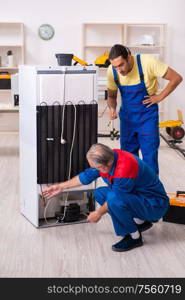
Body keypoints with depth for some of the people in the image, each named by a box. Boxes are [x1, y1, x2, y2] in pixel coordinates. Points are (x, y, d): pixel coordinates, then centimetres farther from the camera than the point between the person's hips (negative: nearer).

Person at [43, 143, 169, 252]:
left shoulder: (124, 169, -34)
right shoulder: (108, 157, -7)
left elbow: (115, 198, -21)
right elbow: (87, 175, 9)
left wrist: (98, 213, -4)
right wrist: (61, 186, 15)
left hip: (155, 204, -9)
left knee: (114, 199, -31)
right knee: (100, 194, 5)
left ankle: (135, 237, -8)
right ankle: (140, 222, 11)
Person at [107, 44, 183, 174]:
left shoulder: (147, 62, -23)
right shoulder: (112, 71, -12)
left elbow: (176, 78, -15)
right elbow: (112, 96, 4)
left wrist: (159, 97, -14)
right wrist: (112, 108, -17)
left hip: (147, 116, -4)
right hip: (127, 117, 4)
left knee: (150, 157, -3)